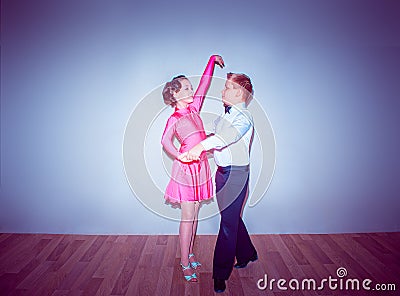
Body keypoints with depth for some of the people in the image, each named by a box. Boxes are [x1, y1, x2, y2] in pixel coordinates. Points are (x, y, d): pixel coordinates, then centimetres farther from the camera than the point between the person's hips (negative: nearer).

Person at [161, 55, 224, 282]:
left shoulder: (194, 108, 10)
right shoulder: (175, 118, -8)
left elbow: (204, 85, 13)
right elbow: (166, 140, -23)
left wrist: (212, 61, 15)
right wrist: (181, 157, -28)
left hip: (201, 168, 7)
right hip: (186, 170, -7)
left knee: (195, 215, 14)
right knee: (188, 217, 0)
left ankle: (190, 253, 29)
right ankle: (185, 263, 12)